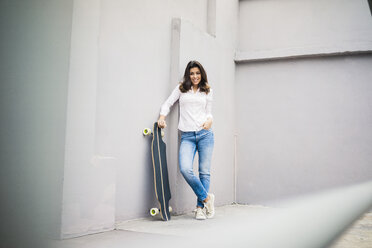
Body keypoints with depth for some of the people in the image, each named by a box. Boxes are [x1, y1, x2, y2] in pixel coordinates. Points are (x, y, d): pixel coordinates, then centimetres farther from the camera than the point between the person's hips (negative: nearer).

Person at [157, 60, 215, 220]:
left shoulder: (208, 91, 16)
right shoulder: (181, 89, 14)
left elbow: (209, 112, 16)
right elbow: (167, 104, 13)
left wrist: (210, 120, -6)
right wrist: (162, 117, -6)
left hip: (205, 134, 1)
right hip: (187, 136, 0)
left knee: (204, 171, 0)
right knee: (185, 169, -19)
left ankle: (201, 207, 11)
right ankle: (206, 198, 0)